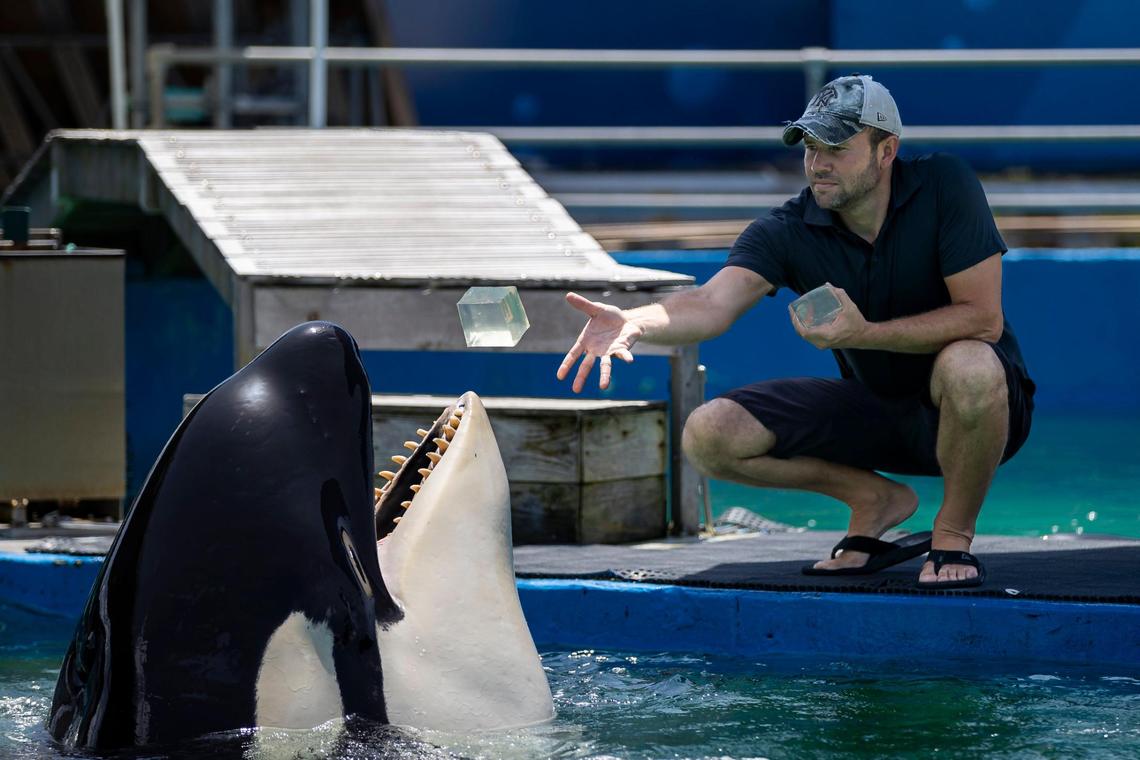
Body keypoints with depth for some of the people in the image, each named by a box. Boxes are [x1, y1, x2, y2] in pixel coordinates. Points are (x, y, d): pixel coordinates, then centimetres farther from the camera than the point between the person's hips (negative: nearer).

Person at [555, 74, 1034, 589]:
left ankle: (953, 535, -13)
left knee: (967, 366, -41)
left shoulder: (943, 186, -18)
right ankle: (874, 498, 7)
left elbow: (983, 318, -23)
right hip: (875, 409, 4)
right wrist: (635, 323, -50)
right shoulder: (788, 232, -11)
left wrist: (863, 334, -32)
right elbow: (714, 302, -28)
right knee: (708, 436, -14)